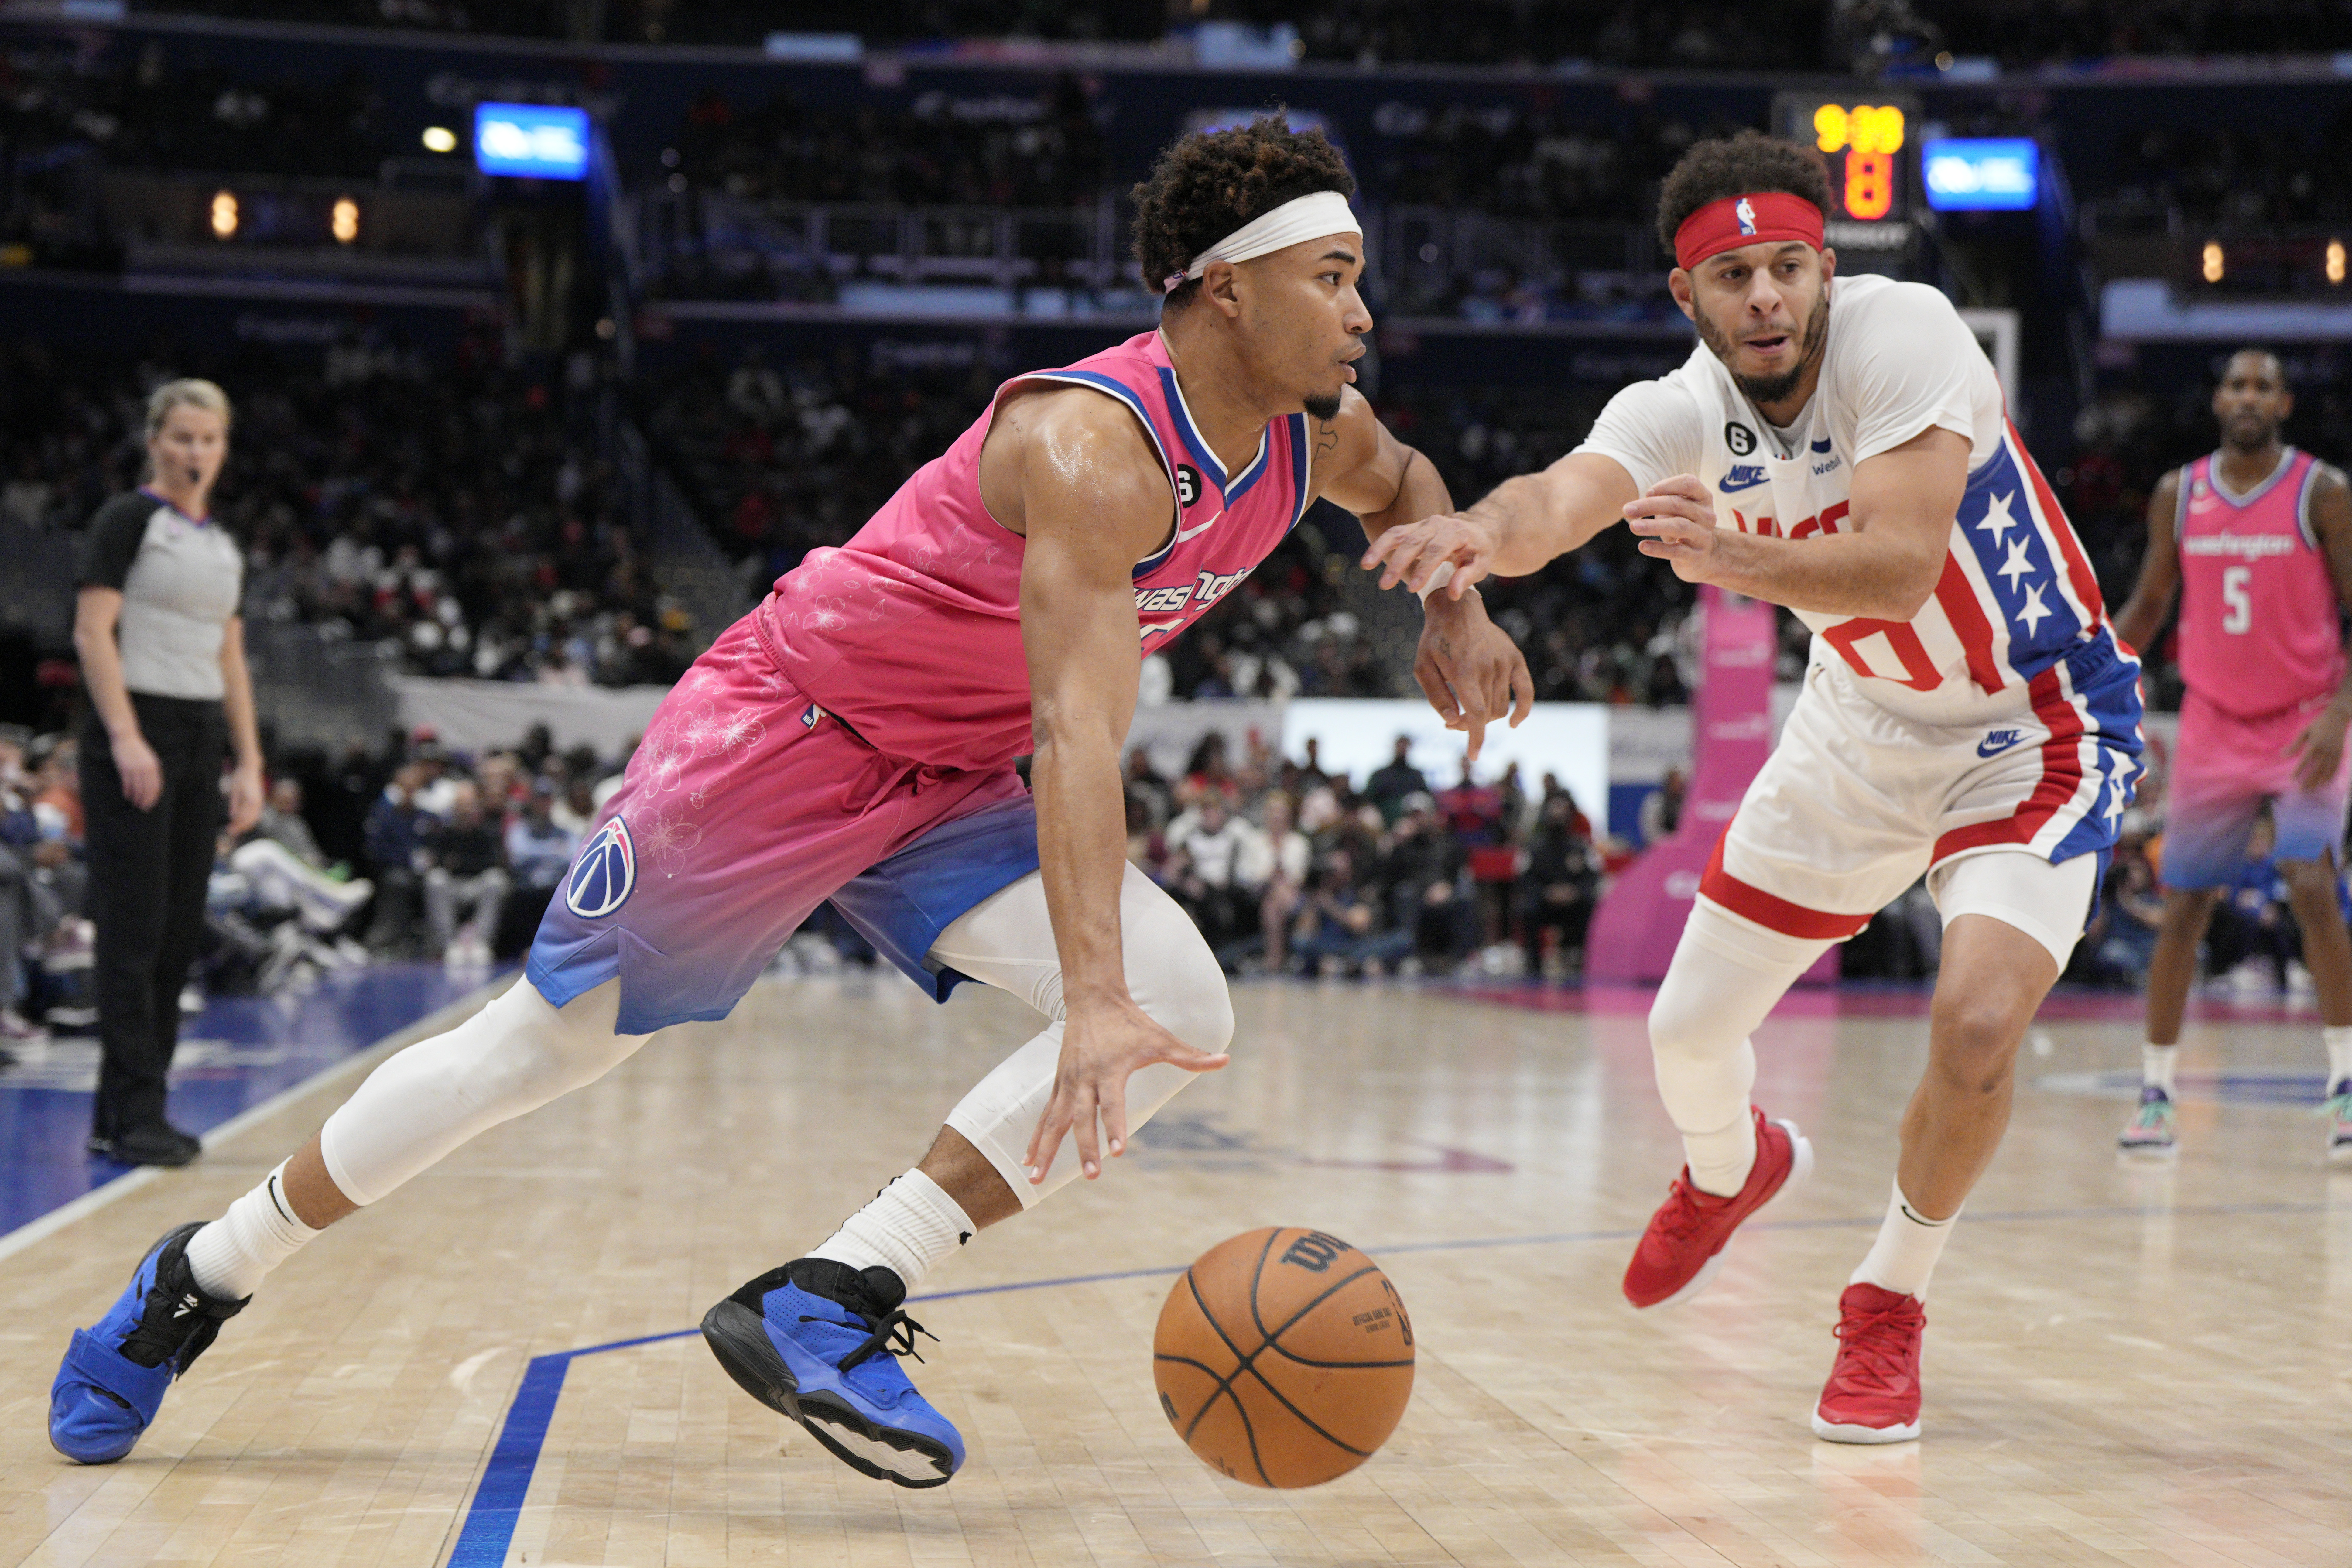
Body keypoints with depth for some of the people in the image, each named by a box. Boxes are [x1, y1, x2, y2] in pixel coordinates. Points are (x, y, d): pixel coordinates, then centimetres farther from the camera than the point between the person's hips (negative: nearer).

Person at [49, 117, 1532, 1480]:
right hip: (785, 732, -7)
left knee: (1186, 1008, -15)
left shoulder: (1314, 430, -4)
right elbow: (1078, 729, -41)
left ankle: (825, 1306, -15)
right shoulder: (1098, 446, -31)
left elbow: (1402, 481, 23)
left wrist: (1458, 611, 4)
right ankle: (200, 1280, 24)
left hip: (950, 782, 7)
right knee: (538, 1047, 3)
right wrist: (1090, 999, -50)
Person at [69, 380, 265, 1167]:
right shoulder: (128, 518, -3)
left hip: (201, 741, 7)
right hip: (135, 730, -7)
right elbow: (93, 632, -11)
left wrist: (249, 763, 12)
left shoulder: (224, 546, 17)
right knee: (134, 930, -8)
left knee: (180, 933, 6)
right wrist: (126, 739, -20)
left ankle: (119, 1113, 13)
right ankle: (134, 1116, -7)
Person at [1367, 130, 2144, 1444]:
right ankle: (1734, 1169, 46)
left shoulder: (1905, 330, -28)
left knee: (1978, 1023, -26)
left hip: (2039, 729, -4)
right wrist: (1487, 530, -61)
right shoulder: (1681, 413, -16)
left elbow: (1903, 565, -39)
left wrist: (1739, 560, -57)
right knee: (1691, 1029, 8)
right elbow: (1565, 498, -38)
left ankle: (1891, 1301, 1)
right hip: (1868, 728, 5)